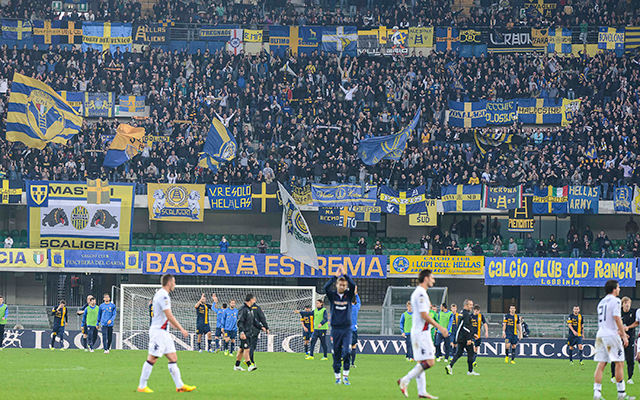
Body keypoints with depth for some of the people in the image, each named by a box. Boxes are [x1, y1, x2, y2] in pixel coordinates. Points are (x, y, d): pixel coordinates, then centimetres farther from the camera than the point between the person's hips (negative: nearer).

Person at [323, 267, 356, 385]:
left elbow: (353, 286, -11)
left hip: (347, 329, 0)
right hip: (335, 329, 0)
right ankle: (337, 377, 12)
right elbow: (326, 287, -14)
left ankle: (345, 376, -3)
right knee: (336, 354, 3)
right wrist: (335, 276, -16)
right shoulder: (332, 296, 4)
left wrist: (345, 275, -13)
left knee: (347, 352, -13)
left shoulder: (348, 295, 6)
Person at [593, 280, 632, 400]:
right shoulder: (615, 301, -7)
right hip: (611, 335, -7)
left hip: (600, 335, 7)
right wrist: (623, 335, -14)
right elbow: (616, 318, -17)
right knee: (619, 363, 0)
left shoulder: (601, 302, 18)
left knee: (601, 364, 3)